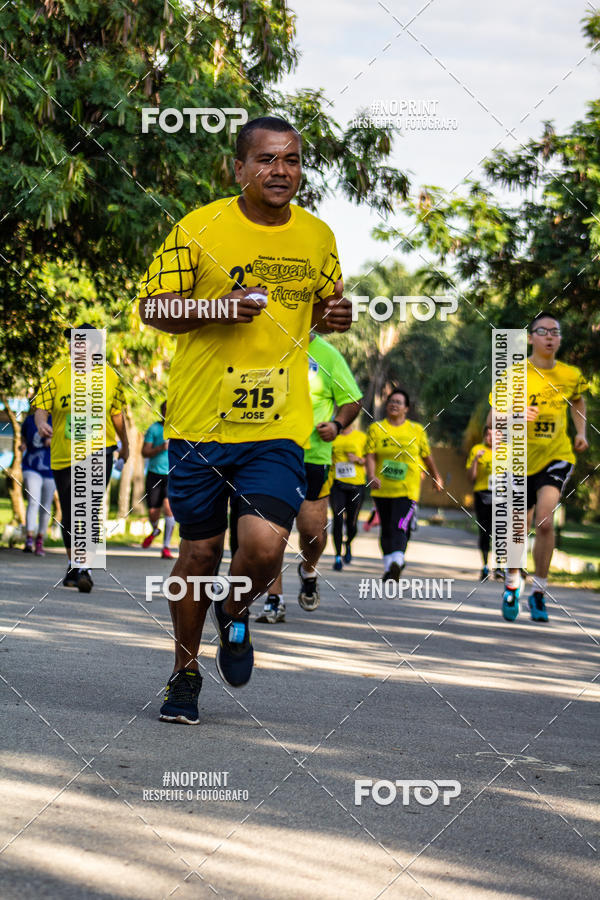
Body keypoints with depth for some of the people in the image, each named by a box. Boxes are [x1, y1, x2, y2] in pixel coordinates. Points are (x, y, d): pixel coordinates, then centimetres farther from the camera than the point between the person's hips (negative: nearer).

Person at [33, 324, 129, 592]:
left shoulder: (110, 377, -1)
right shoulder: (56, 374, -4)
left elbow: (117, 414, 14)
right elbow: (41, 408, -9)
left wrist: (125, 445, 26)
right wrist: (41, 423, -32)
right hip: (63, 456, 2)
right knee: (69, 515, 10)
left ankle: (83, 568, -20)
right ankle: (72, 565, 29)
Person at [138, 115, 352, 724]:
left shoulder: (318, 237, 7)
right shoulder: (199, 229, -5)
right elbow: (152, 308, -3)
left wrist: (335, 315, 0)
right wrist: (218, 309, -19)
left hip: (278, 426, 1)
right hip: (199, 421, -1)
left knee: (264, 549, -15)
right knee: (199, 551, 8)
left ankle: (235, 612, 22)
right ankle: (185, 673, 30)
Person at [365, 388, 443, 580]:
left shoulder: (416, 430, 4)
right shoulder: (376, 429, 4)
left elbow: (427, 456, 16)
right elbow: (370, 455, -5)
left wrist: (436, 478, 26)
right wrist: (372, 476, -22)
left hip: (407, 490, -2)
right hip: (383, 490, 2)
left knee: (400, 528, -19)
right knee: (386, 530, 12)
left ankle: (396, 562, -35)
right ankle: (389, 565, 27)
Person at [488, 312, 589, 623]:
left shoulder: (571, 375, -1)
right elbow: (491, 420, -8)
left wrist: (581, 433, 7)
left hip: (557, 456, 0)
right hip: (521, 459, 0)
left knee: (545, 520, -21)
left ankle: (539, 592, -7)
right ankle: (512, 584, 36)